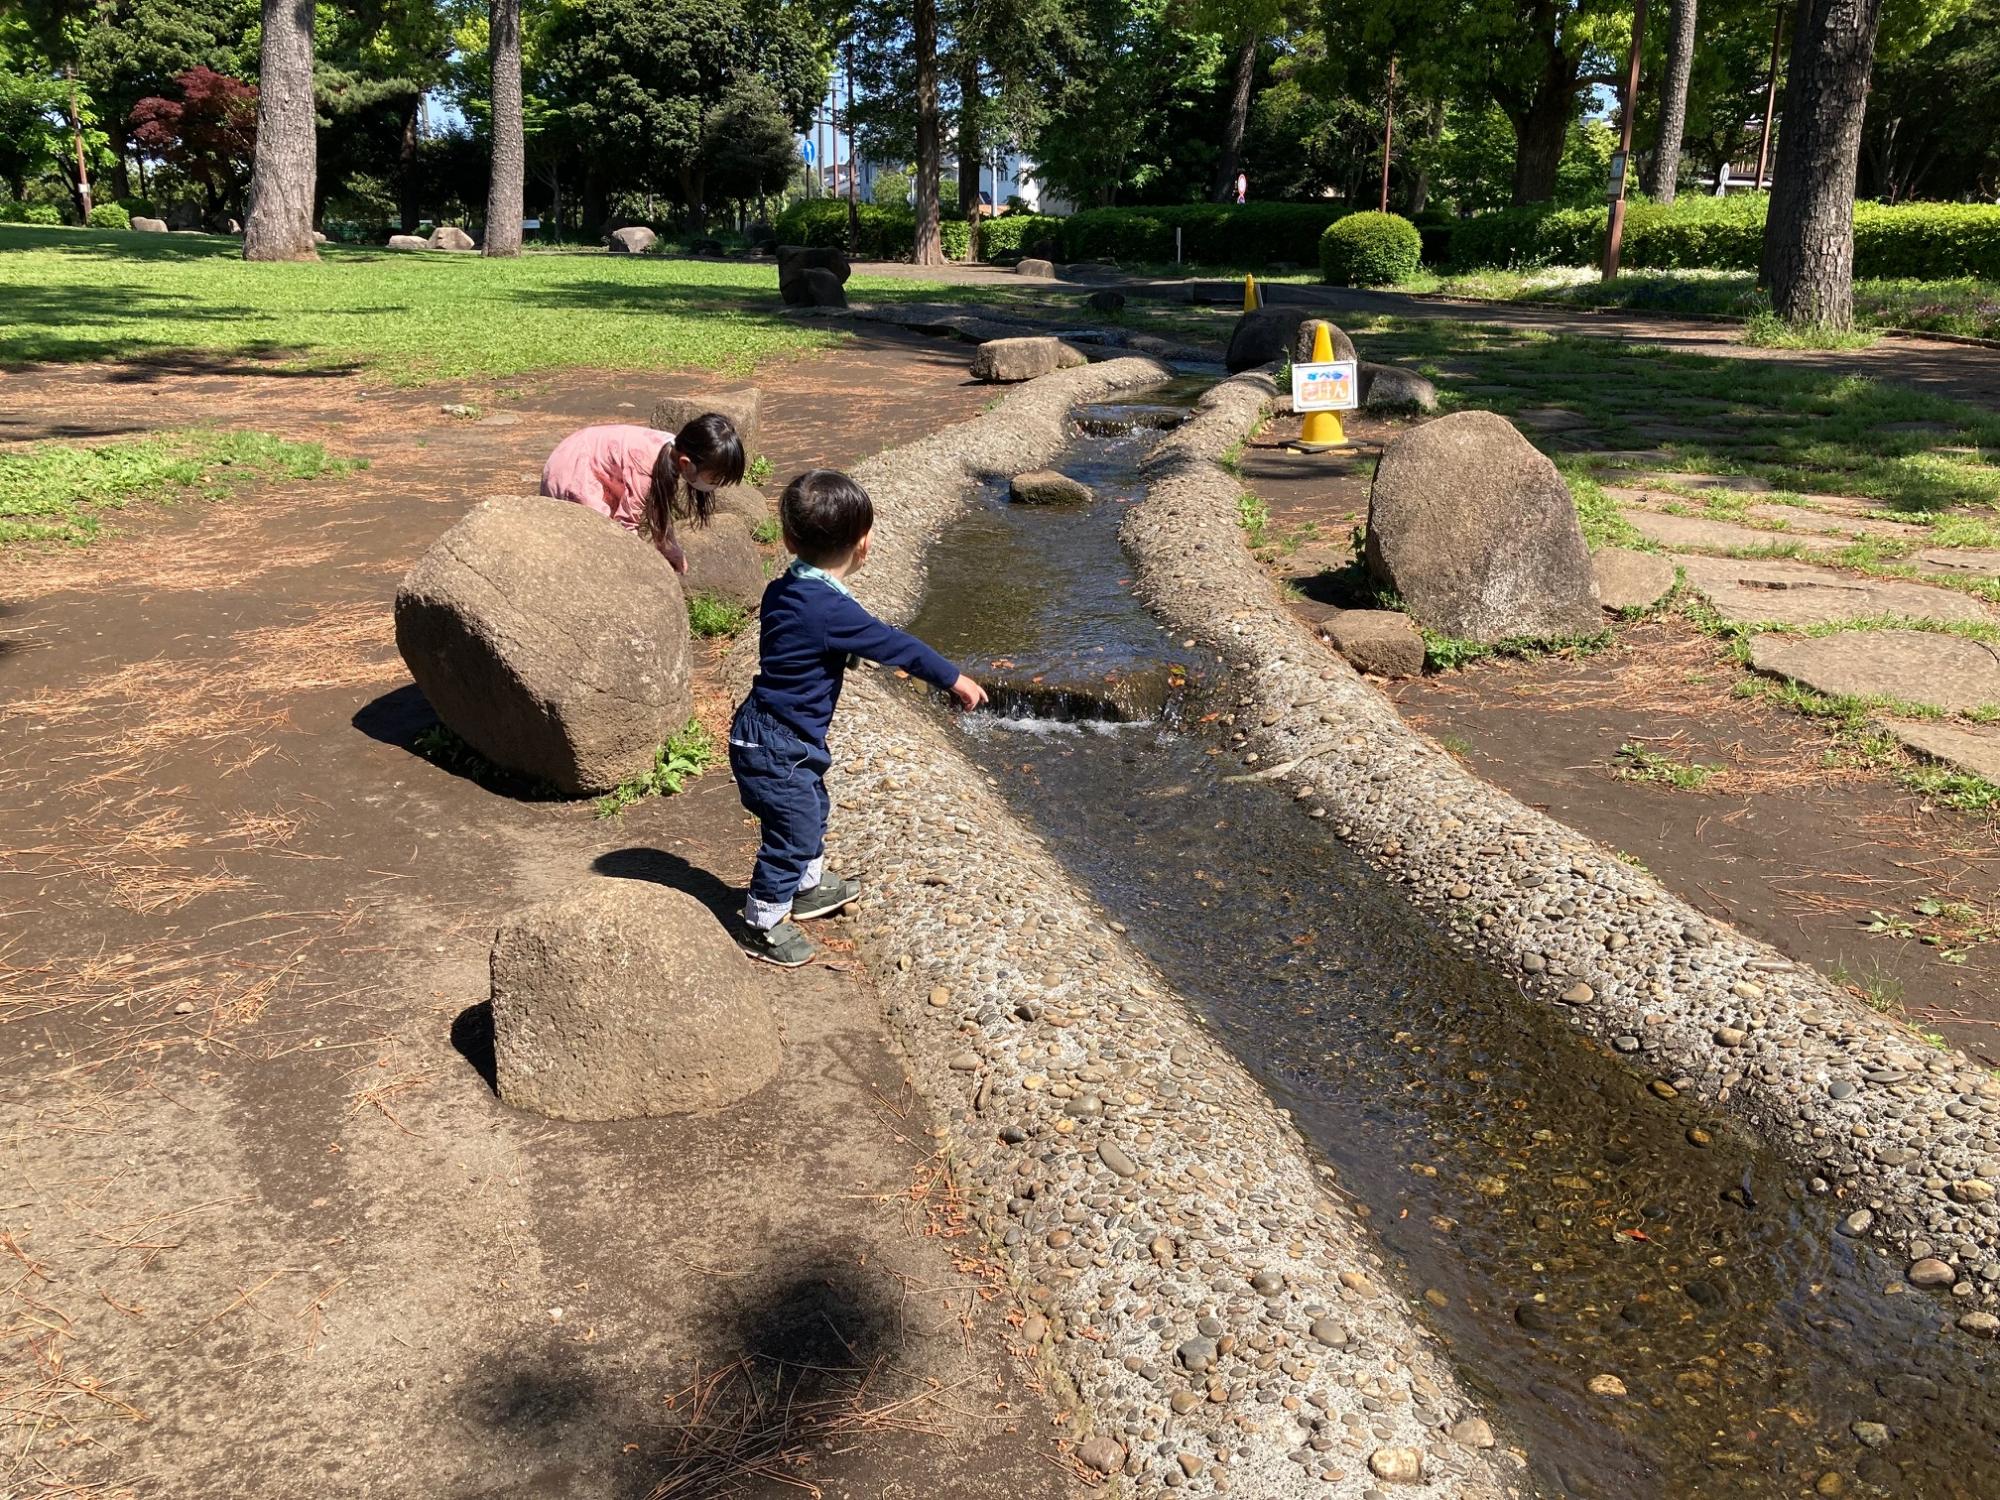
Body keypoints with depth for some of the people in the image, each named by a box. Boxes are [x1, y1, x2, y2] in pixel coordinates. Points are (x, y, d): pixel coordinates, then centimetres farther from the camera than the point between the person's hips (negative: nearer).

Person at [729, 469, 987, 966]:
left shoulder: (782, 591, -2)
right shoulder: (831, 611, -28)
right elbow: (892, 644, -19)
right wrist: (954, 679, -8)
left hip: (782, 736, 9)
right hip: (777, 747, -9)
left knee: (812, 812, 27)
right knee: (793, 833, 6)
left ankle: (808, 887, 48)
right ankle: (762, 926, 22)